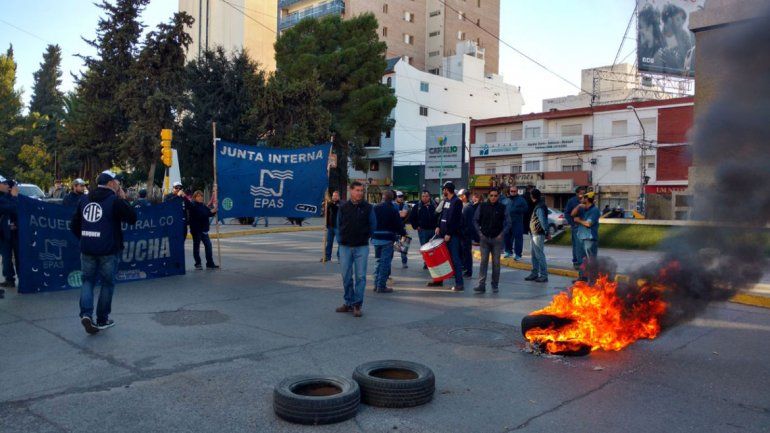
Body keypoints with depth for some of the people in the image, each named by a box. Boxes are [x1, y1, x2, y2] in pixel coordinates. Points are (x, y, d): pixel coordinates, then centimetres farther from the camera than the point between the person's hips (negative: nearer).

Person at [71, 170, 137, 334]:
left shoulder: (84, 199, 10)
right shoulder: (115, 200, -8)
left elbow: (74, 225, 14)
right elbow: (132, 218, -1)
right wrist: (124, 199, 4)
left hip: (87, 249, 4)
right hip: (108, 250, -4)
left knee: (88, 280, 14)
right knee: (107, 283, 9)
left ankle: (86, 313, -7)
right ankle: (102, 319, 17)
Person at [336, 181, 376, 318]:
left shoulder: (368, 207, 0)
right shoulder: (343, 207, 3)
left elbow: (373, 225, 7)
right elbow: (339, 225, 13)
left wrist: (365, 237, 8)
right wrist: (341, 239, 8)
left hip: (362, 247, -2)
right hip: (345, 247, 2)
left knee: (360, 276, -3)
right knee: (346, 276, 7)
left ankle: (357, 305, 4)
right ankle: (349, 302, 19)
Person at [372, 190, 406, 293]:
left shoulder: (375, 208, 4)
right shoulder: (393, 210, -9)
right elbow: (399, 225, -7)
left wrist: (371, 234, 17)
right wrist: (403, 233, 10)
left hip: (376, 238, 5)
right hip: (387, 239, -5)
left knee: (379, 261, 17)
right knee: (385, 262, -1)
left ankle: (377, 284, 19)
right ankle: (381, 286, -1)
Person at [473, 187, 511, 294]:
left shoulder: (503, 208, 0)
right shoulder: (482, 206, 2)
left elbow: (509, 222, 4)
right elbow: (475, 220, 10)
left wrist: (502, 234, -4)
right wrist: (479, 231, 1)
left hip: (497, 238, 0)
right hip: (484, 238, 0)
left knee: (496, 262, 5)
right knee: (483, 261, -3)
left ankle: (495, 285, 14)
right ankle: (481, 285, -5)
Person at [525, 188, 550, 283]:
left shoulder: (539, 207, -17)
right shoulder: (537, 206, 14)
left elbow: (543, 220, -23)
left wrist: (546, 232, -26)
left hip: (538, 235, -10)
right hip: (534, 234, 10)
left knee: (539, 255, -7)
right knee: (534, 255, 15)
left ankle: (543, 275, -3)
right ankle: (535, 273, 23)